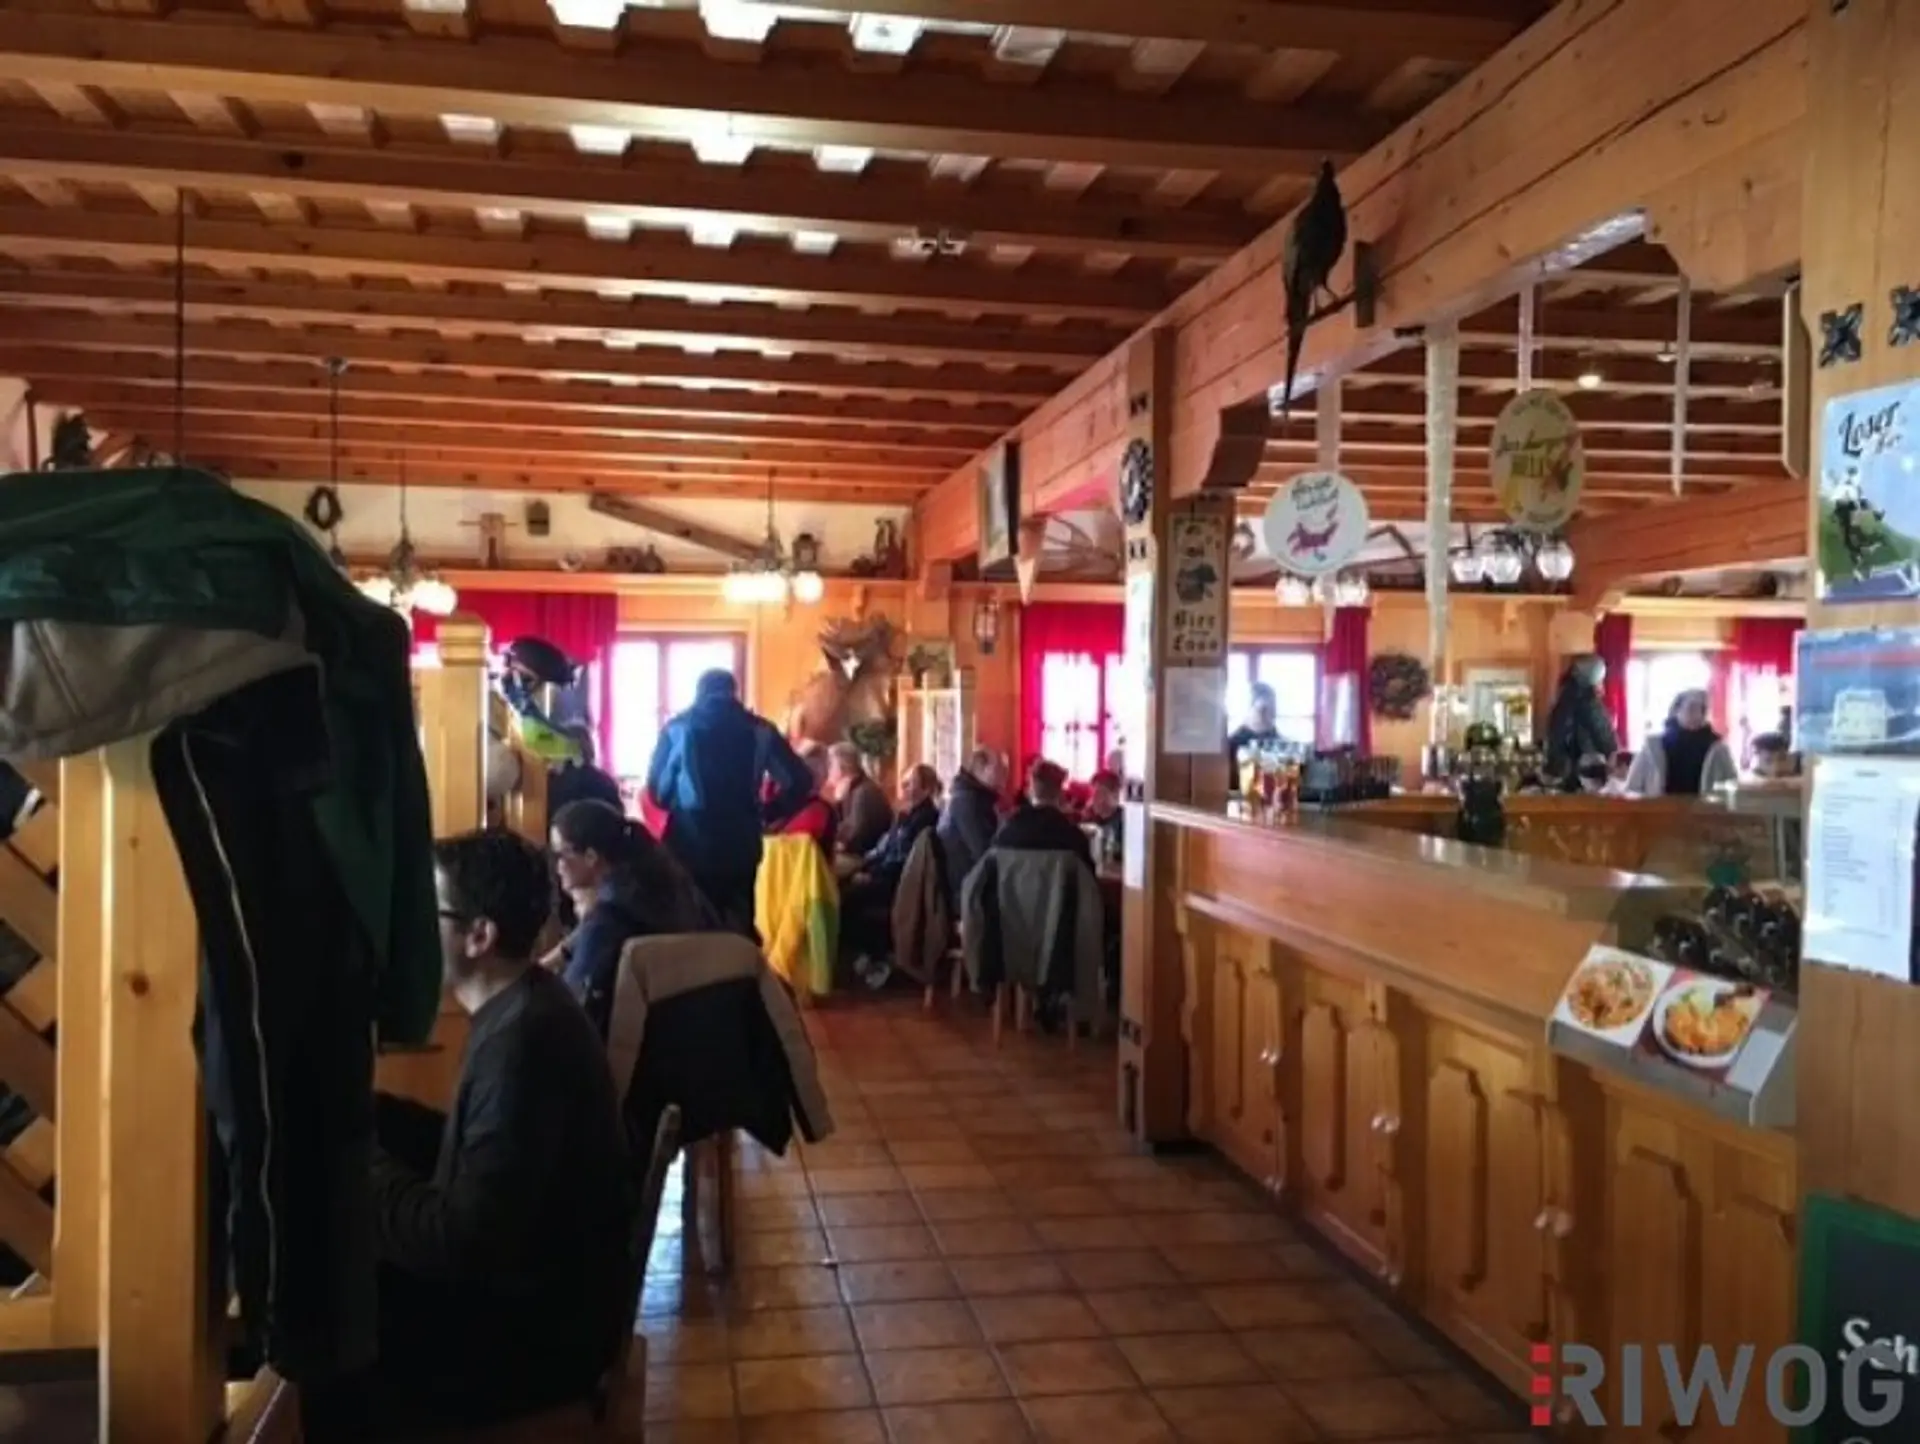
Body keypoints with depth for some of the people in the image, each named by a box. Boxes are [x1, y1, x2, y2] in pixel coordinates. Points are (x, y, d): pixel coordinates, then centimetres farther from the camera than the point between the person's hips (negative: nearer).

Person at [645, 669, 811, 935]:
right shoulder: (759, 730, 3)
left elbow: (657, 787, 2)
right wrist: (771, 814, 10)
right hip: (742, 844, 1)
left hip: (689, 844, 0)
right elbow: (799, 781, -2)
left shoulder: (677, 728, 3)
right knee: (743, 927, 11)